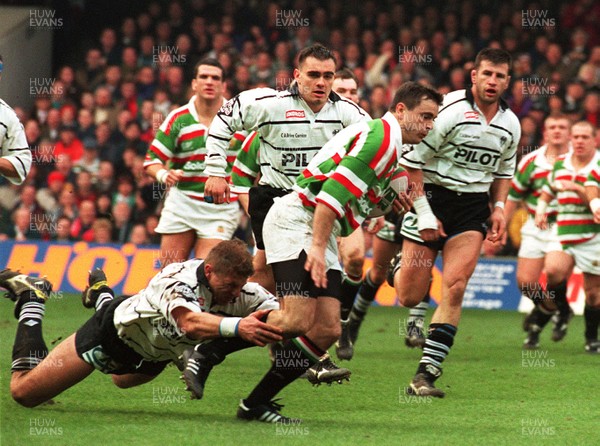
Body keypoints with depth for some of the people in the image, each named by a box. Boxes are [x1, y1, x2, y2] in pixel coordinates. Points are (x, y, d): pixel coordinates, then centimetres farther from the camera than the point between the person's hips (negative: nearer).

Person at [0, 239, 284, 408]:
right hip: (115, 330, -7)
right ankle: (31, 298, 21)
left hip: (154, 352, 7)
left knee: (122, 380, 42)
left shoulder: (240, 291, -26)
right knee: (24, 391, 0)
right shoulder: (180, 280, -42)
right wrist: (238, 326, -78)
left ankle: (102, 296, 52)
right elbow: (190, 323, -62)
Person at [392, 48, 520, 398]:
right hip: (433, 196, -4)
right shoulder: (449, 111, -14)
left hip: (473, 207, 4)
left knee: (454, 289, -13)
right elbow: (412, 160, -11)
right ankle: (400, 267, 35)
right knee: (410, 297, -3)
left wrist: (498, 207, 6)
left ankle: (427, 372, -11)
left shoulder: (510, 124, 5)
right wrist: (423, 212, -14)